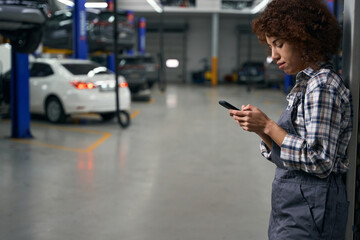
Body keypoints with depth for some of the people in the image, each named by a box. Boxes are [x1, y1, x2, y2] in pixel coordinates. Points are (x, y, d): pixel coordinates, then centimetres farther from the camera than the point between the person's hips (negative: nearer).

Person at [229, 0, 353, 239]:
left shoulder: (323, 85, -16)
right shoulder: (306, 83, 12)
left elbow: (319, 161, -23)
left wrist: (268, 126, -19)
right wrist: (259, 128, -4)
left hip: (308, 212, -8)